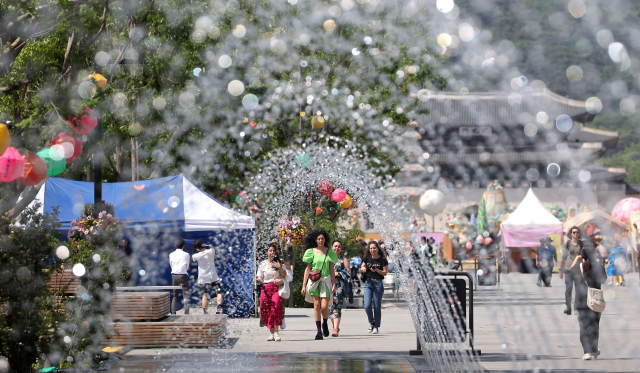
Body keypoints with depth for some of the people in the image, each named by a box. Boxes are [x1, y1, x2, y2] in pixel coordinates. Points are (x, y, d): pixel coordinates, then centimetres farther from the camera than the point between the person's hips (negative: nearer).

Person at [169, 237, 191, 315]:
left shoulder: (171, 255, 4)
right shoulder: (186, 255, -6)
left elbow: (171, 266, 11)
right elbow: (187, 267, 1)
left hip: (174, 275, 4)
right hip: (183, 275, -4)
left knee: (175, 296, 14)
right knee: (186, 296, -2)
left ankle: (173, 313, 8)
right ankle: (186, 313, -11)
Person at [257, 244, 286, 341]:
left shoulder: (278, 262, 12)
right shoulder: (263, 264, 12)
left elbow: (284, 275, 10)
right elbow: (260, 278, 9)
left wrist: (280, 268, -7)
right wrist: (260, 280, -14)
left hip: (277, 288, -1)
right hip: (266, 288, 1)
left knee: (276, 308, -19)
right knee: (265, 310, -7)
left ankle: (276, 332, -18)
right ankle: (271, 332, 3)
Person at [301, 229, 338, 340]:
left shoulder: (329, 252, 7)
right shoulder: (311, 252, 4)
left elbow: (332, 270, 8)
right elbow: (307, 269, 6)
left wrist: (334, 284, 2)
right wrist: (304, 285, 2)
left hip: (326, 281, 0)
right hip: (314, 281, 0)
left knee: (324, 306, -9)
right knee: (316, 305, -6)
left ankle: (325, 324, 20)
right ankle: (318, 330, -1)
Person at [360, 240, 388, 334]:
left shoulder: (382, 260, -3)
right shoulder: (367, 258, 5)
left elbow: (385, 273, -1)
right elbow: (361, 269, 13)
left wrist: (377, 270, -18)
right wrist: (362, 269, -11)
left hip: (378, 283, -2)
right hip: (368, 283, 2)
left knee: (377, 306, 1)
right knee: (367, 305, -10)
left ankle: (376, 327, 11)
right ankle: (371, 322, 15)